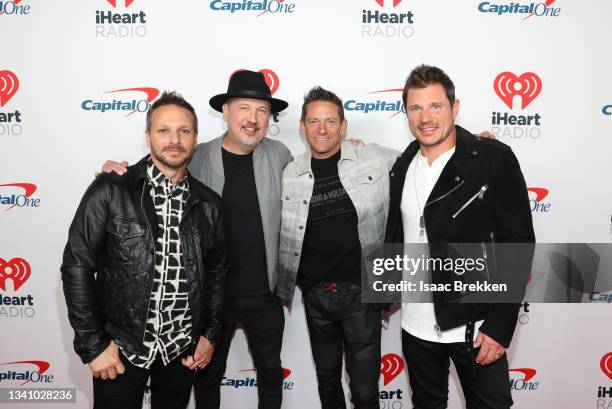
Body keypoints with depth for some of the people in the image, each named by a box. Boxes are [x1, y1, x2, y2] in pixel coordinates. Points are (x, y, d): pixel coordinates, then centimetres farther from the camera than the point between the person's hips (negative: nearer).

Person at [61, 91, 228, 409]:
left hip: (183, 350, 4)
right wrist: (93, 344, -10)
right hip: (121, 349, -3)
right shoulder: (110, 191, -10)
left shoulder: (208, 204, 0)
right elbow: (77, 266, -9)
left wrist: (210, 335, 4)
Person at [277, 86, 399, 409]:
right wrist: (283, 286, 9)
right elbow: (285, 239, 7)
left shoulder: (376, 160, -7)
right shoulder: (290, 174, -2)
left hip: (362, 291, -2)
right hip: (315, 294, 2)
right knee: (327, 379, 22)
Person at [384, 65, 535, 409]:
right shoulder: (403, 167, 4)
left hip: (476, 326, -4)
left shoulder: (494, 159, -11)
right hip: (416, 326, 5)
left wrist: (500, 325, -15)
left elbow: (518, 243, -12)